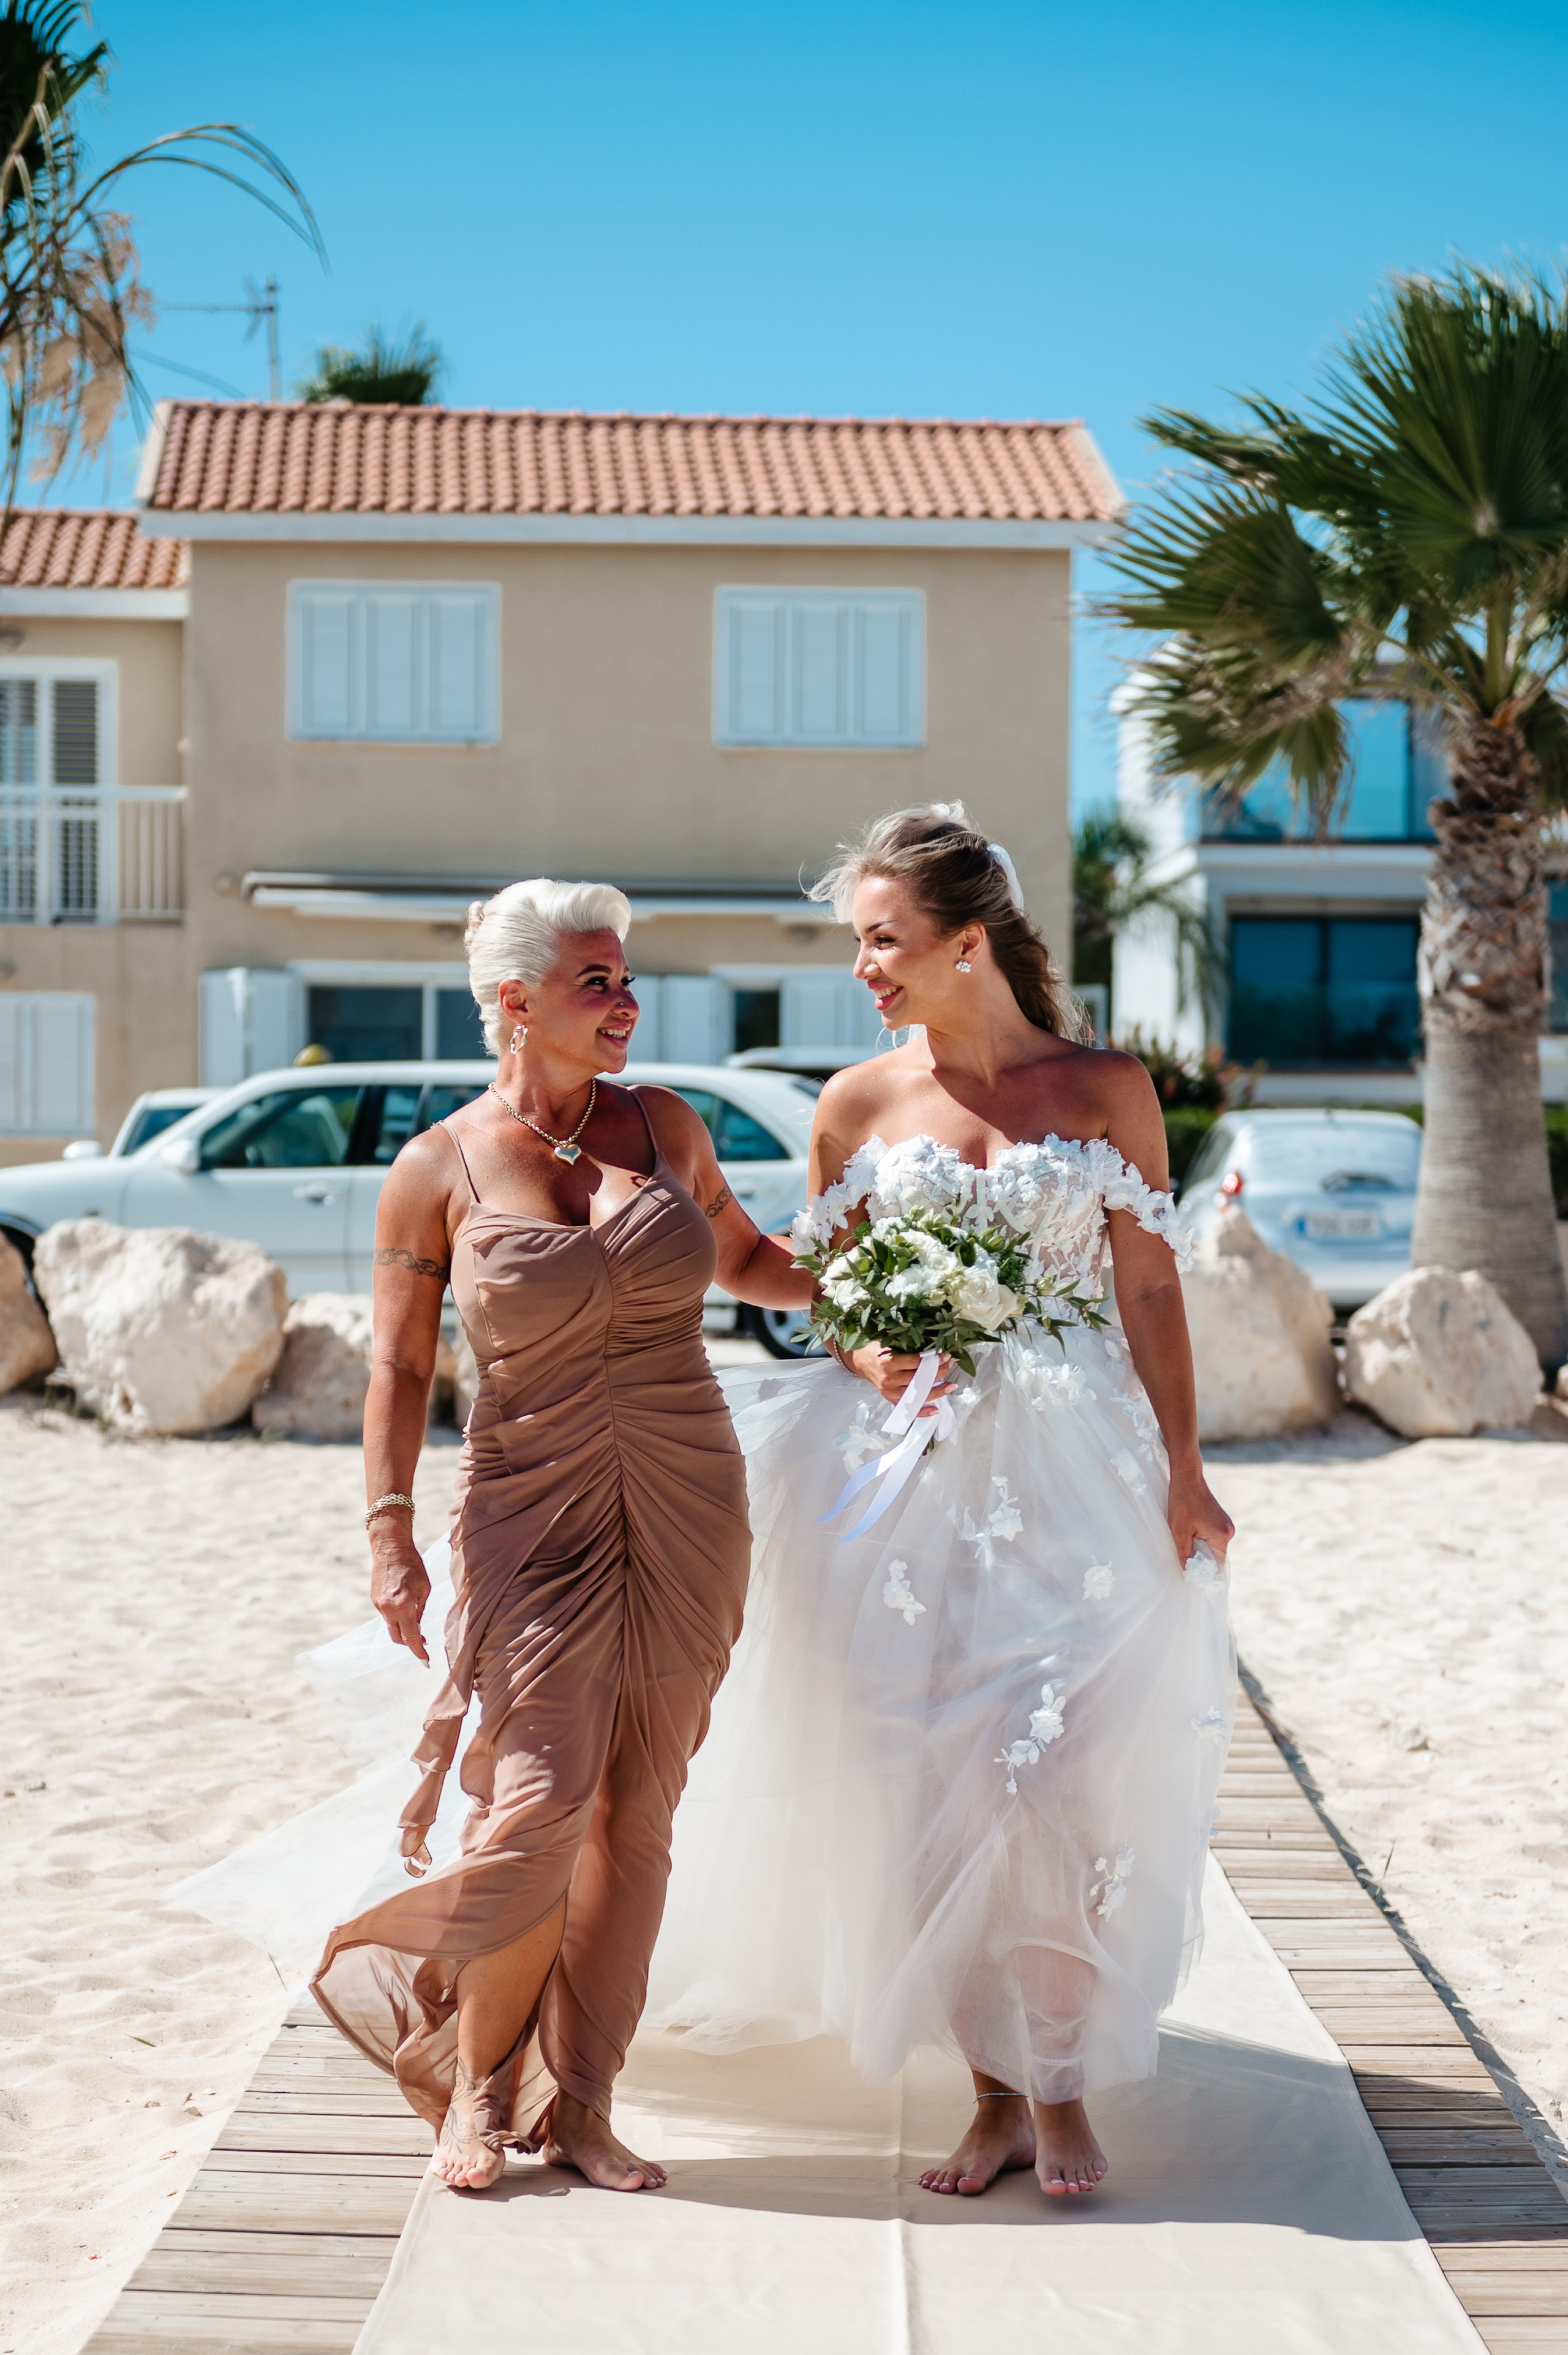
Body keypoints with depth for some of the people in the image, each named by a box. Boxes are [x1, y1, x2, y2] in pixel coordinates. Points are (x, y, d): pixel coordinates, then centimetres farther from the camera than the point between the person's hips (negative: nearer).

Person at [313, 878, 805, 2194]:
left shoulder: (664, 1127, 6)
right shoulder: (438, 1173, -3)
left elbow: (741, 1257, 23)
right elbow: (401, 1367, 0)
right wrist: (393, 1536, -6)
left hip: (688, 1512, 4)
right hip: (533, 1515, -4)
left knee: (637, 1817, 5)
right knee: (542, 1800, -12)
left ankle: (576, 2104, 18)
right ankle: (475, 2076, 13)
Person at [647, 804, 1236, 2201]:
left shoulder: (1106, 1090, 1)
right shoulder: (858, 1106, 5)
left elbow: (1151, 1290, 3)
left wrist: (1182, 1471, -2)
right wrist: (875, 1354, -10)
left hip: (1081, 1470, -2)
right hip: (916, 1476, 2)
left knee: (1060, 1775, -7)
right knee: (936, 1781, 2)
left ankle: (1063, 2092, 9)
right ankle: (997, 2097, 15)